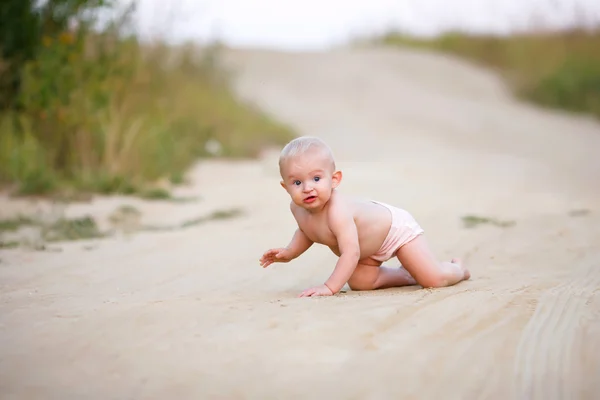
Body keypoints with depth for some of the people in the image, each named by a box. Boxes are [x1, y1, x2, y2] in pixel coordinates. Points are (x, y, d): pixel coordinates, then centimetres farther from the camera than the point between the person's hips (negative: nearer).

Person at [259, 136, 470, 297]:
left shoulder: (337, 211, -43)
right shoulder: (297, 208, -17)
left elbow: (350, 253, -46)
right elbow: (305, 232, 7)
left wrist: (330, 287, -49)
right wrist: (289, 252, -7)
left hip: (395, 225, -8)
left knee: (434, 279, -10)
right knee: (359, 283, -7)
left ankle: (457, 269, 26)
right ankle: (405, 275, 19)